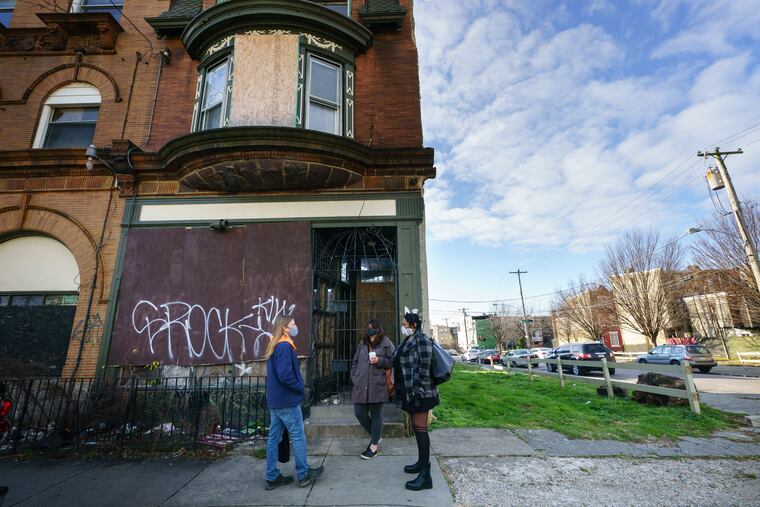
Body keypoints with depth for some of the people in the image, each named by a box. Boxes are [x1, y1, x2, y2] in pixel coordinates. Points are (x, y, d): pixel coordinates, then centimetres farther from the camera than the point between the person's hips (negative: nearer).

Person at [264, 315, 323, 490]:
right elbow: (285, 375, -27)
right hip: (288, 401, -9)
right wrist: (300, 388, -11)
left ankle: (272, 477, 24)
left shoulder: (275, 346, 10)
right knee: (298, 436, 5)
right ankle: (303, 474, 17)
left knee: (274, 437, 13)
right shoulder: (285, 346, -20)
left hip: (274, 400, 9)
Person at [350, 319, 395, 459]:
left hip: (377, 385, -4)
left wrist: (379, 361, -14)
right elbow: (355, 362, 18)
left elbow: (393, 361, -1)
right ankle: (376, 435, 32)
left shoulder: (386, 343, -1)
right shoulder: (362, 343, 13)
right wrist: (354, 377, 8)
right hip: (361, 385, 5)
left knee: (376, 414, 7)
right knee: (360, 413, 6)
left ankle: (374, 445, 24)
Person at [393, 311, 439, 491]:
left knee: (420, 428, -5)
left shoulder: (421, 339, -14)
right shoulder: (408, 341, 15)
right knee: (416, 427, 18)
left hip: (419, 392, -9)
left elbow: (425, 366, -20)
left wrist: (418, 391, -22)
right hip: (409, 392, 9)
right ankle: (421, 462, 32)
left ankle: (425, 476, 2)